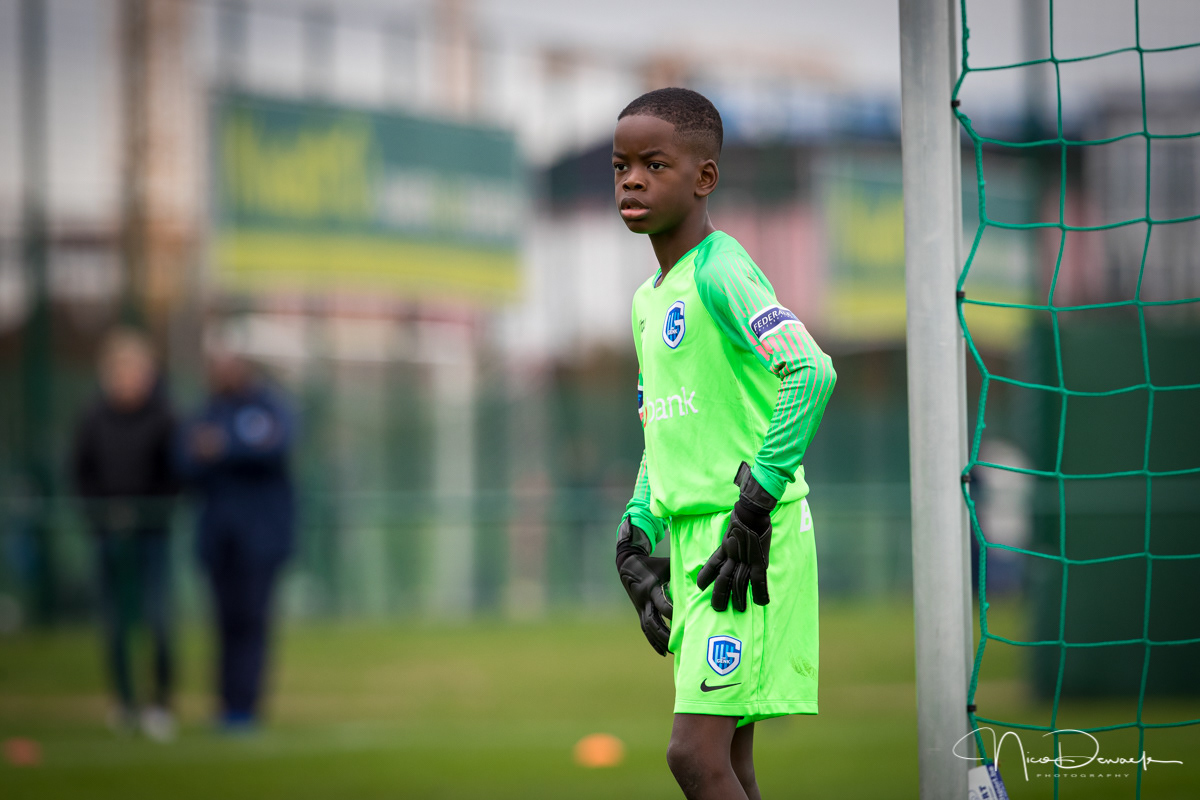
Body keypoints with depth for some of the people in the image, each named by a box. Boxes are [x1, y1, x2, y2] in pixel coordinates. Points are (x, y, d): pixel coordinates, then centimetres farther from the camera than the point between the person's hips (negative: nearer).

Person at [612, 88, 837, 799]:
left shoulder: (719, 272, -12)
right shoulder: (648, 299, 17)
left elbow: (813, 372, -27)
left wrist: (755, 505, -25)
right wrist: (637, 543, 15)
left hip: (749, 545, -9)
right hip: (691, 541, 9)